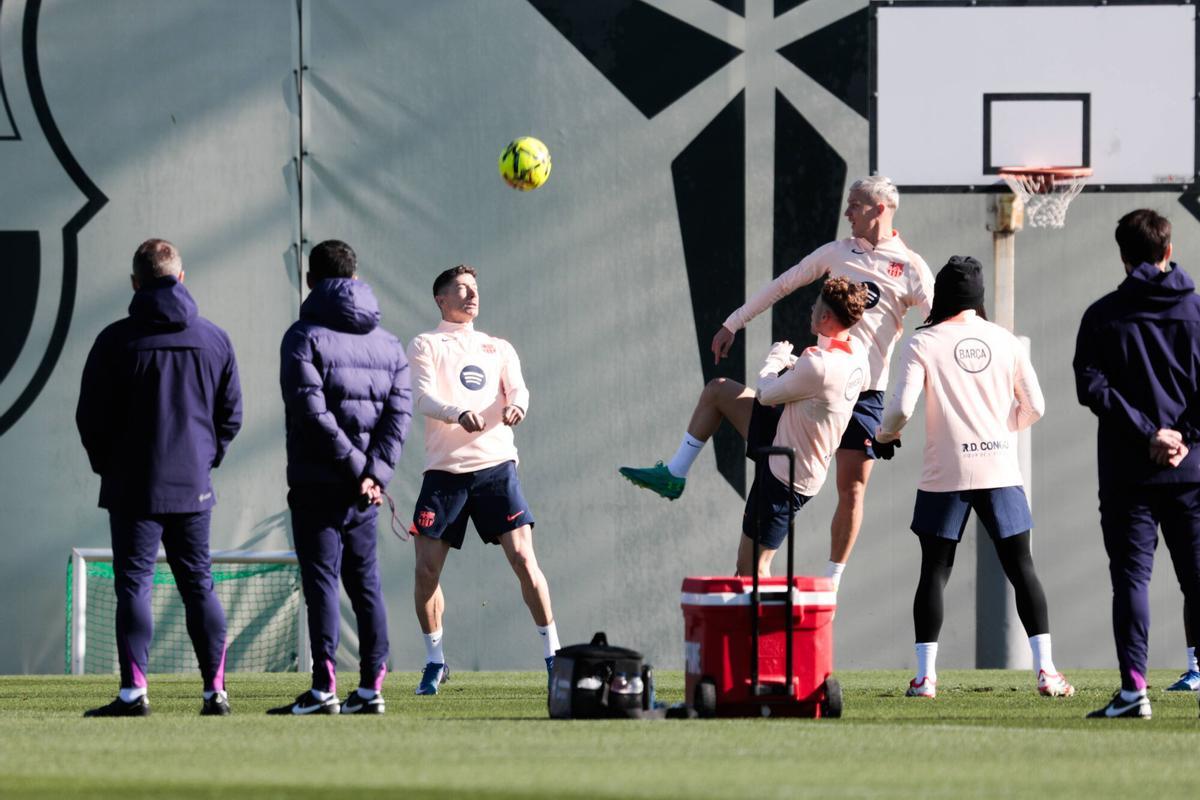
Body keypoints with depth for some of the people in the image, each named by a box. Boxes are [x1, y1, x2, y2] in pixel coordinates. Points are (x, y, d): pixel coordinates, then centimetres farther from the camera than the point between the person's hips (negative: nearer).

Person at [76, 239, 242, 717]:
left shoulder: (116, 341, -8)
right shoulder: (214, 340, 3)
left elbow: (90, 415, -4)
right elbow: (231, 413, 8)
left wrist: (107, 464, 11)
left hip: (133, 485, -3)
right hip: (193, 487, 3)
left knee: (134, 583, -2)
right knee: (198, 584, 10)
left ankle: (134, 689, -11)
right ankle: (215, 690, 7)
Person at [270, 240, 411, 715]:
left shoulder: (304, 337, -6)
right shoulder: (387, 343, 13)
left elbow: (312, 412, -16)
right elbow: (400, 411, 3)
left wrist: (355, 468, -12)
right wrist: (374, 472, -5)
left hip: (317, 483, -5)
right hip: (365, 490, 5)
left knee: (321, 581, -6)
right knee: (364, 582, 10)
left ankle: (323, 689, -10)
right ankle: (371, 688, 8)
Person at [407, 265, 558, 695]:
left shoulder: (499, 348, 17)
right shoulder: (425, 346, 7)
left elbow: (517, 389, 1)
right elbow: (424, 397, -9)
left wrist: (515, 406, -24)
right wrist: (459, 414, -30)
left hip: (495, 465, 1)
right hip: (444, 469, -1)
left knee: (522, 558, -9)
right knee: (426, 569, -4)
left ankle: (553, 655, -1)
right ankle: (435, 663, 13)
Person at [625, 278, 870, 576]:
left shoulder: (819, 367, -33)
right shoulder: (856, 351, -4)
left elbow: (766, 394, -14)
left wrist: (776, 358, 4)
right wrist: (789, 361, 10)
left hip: (783, 478, -10)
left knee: (750, 568, -2)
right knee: (717, 392, 17)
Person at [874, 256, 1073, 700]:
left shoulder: (924, 343, -3)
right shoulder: (1004, 341, 4)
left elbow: (902, 407, -12)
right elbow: (1034, 406, 7)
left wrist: (884, 436, 9)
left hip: (945, 475, -2)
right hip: (1000, 469, 2)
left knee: (934, 571, 5)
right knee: (1021, 567, 6)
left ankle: (925, 675, 0)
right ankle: (1045, 669, 0)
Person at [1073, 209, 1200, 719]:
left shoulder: (1102, 315, 2)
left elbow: (1091, 386, -7)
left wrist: (1146, 432, -9)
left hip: (1126, 468, -1)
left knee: (1131, 576, -1)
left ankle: (1134, 687, -12)